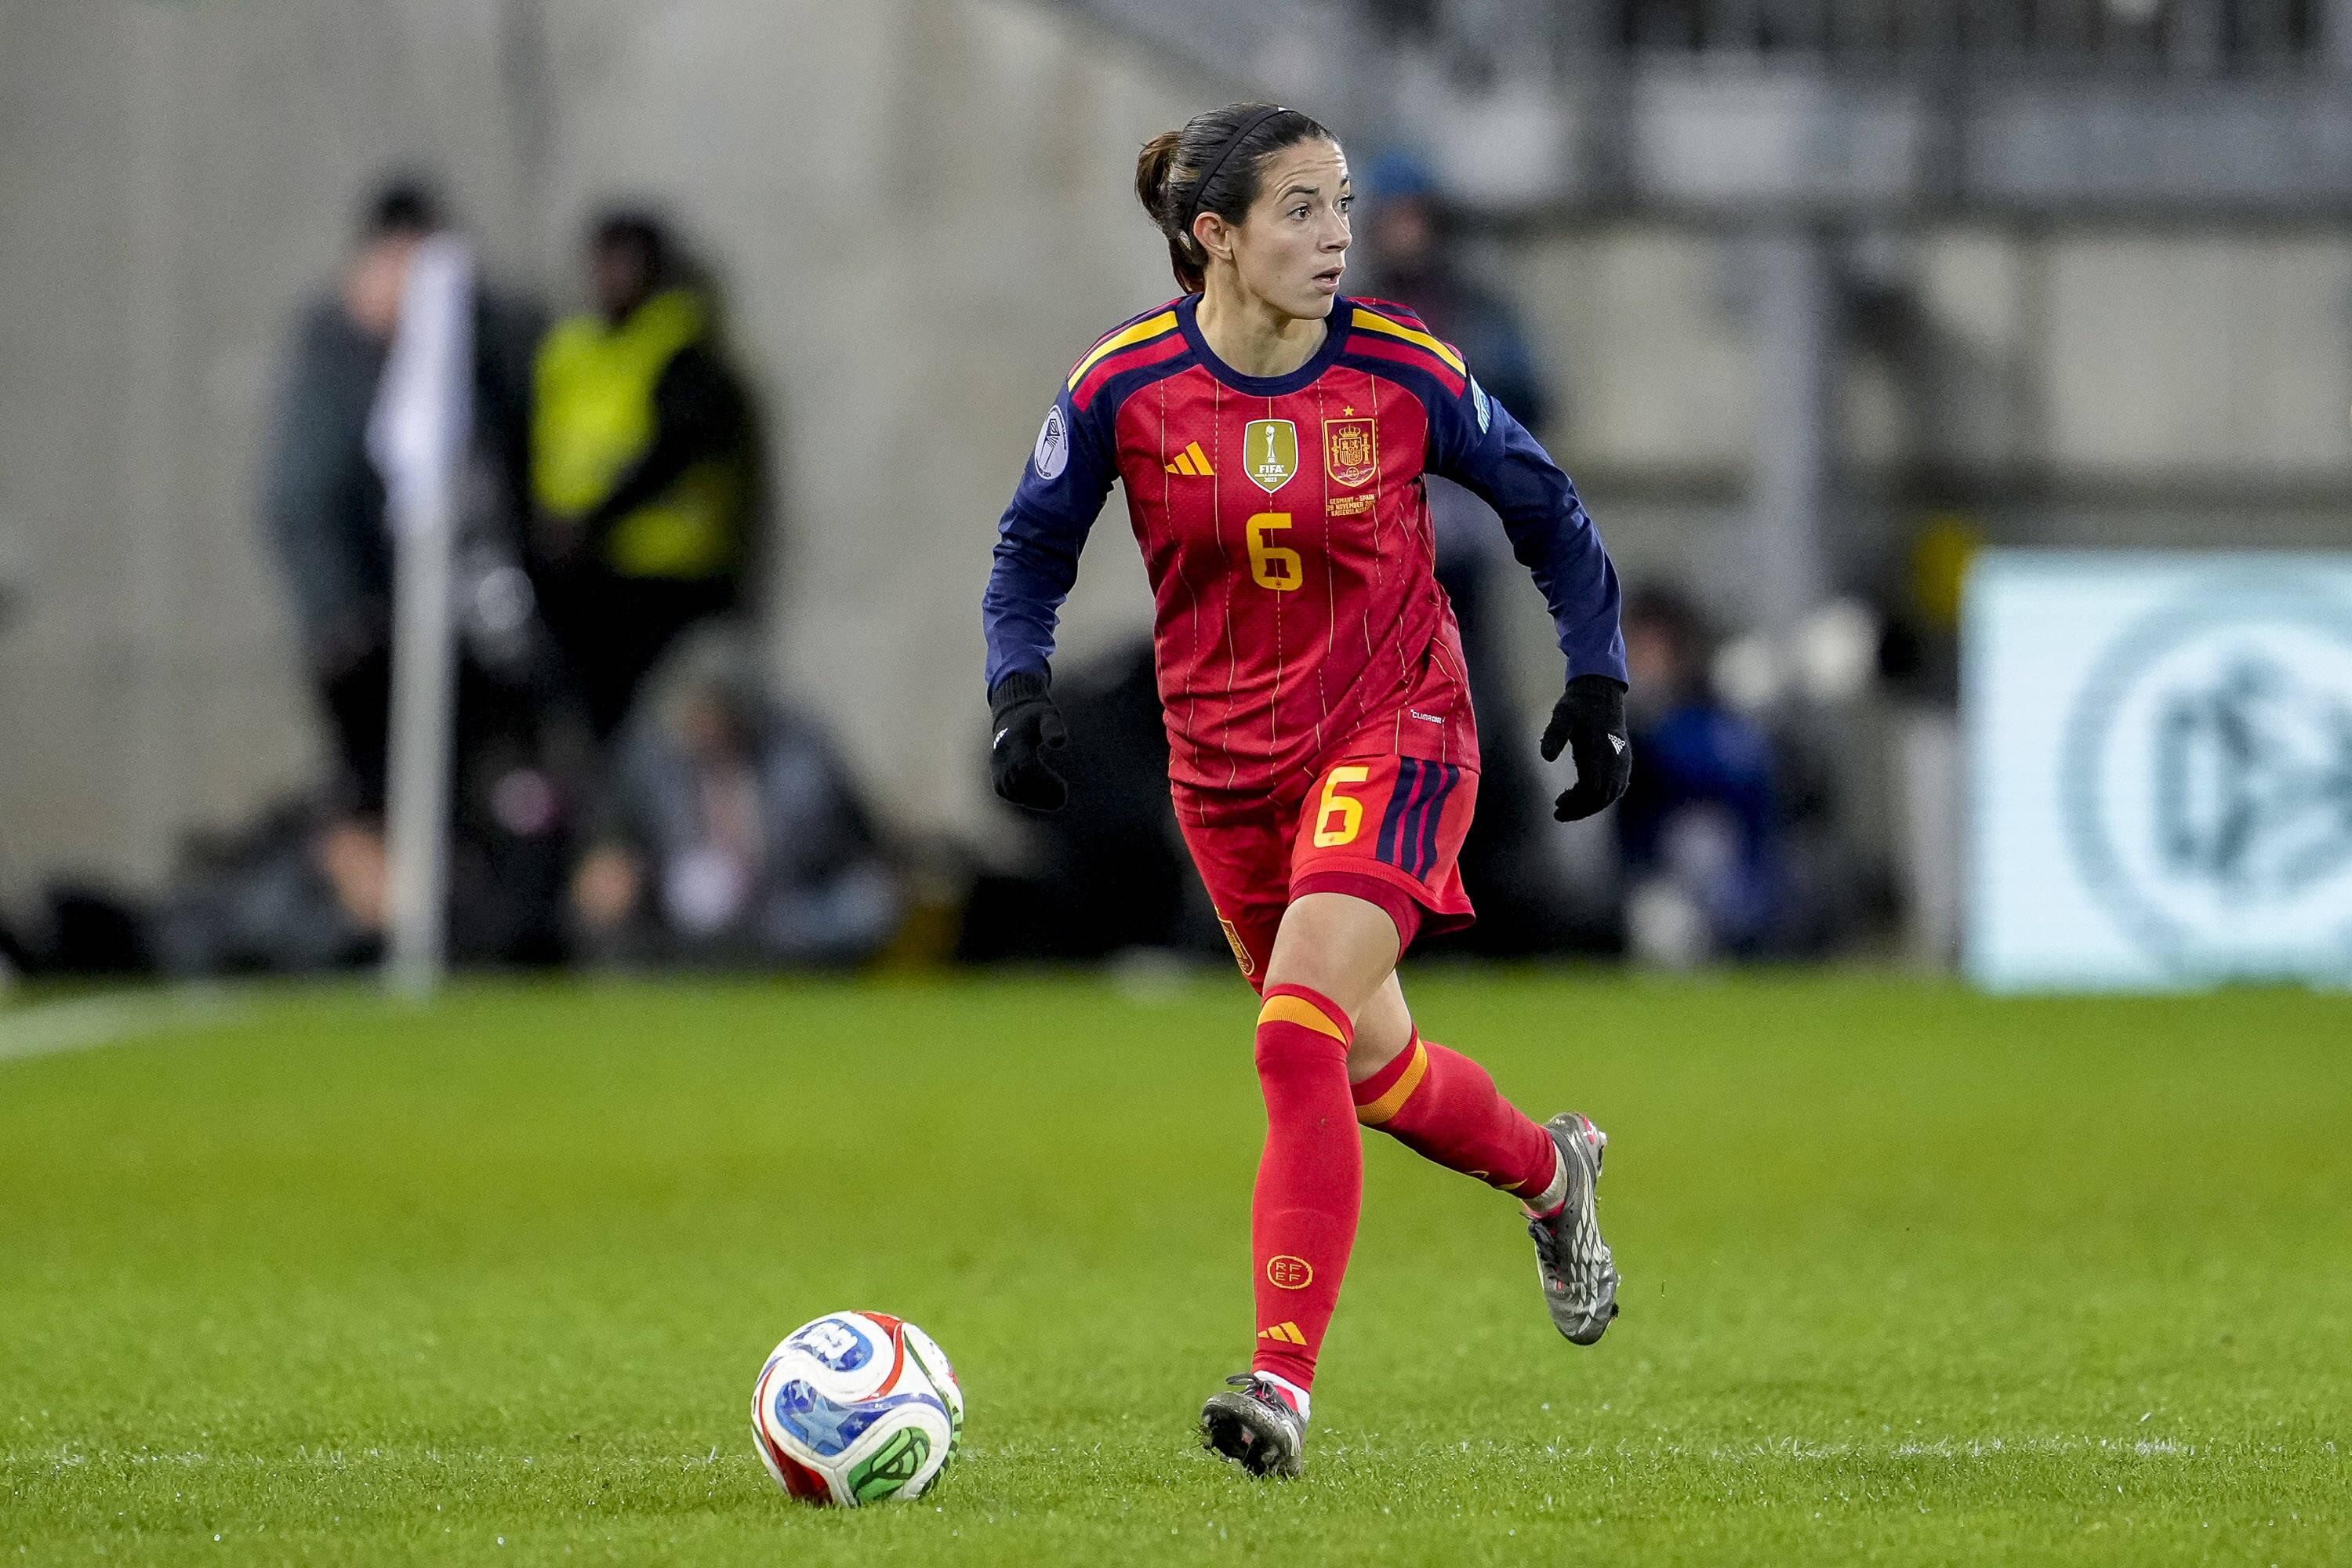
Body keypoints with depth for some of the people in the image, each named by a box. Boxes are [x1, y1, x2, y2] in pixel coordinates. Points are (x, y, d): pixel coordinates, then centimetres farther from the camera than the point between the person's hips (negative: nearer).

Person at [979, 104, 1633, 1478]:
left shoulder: (1403, 373, -13)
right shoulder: (1124, 390, -10)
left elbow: (1551, 515, 3)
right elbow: (1033, 549, 4)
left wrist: (1599, 684, -1)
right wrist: (1021, 689, -12)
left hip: (1393, 733, -3)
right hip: (1225, 765, 3)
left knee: (1299, 1041, -21)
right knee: (1375, 1068, 15)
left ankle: (1284, 1379, -20)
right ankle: (1551, 1171, 47)